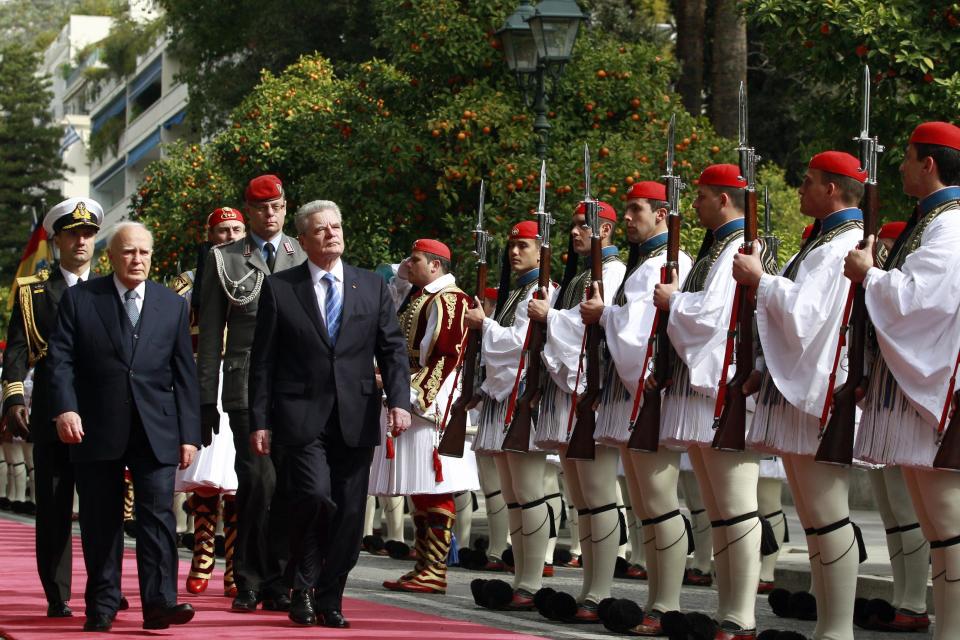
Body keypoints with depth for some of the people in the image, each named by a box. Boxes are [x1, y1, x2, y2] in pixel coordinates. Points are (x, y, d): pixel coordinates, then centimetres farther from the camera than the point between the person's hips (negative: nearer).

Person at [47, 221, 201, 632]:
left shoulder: (173, 305, 11)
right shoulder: (79, 299, 6)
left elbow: (185, 375, 10)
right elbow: (61, 358, 0)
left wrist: (189, 434, 4)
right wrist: (65, 408, -16)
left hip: (155, 431, 1)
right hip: (96, 429, -1)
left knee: (158, 514, -10)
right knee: (100, 522, 5)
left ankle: (160, 604, -12)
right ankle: (102, 607, 13)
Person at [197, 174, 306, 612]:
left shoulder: (306, 258, 12)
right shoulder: (224, 260, 9)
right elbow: (210, 335, 8)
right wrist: (206, 400, 3)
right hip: (247, 389, -2)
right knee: (260, 482, -10)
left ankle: (277, 583, 10)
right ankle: (249, 581, 1)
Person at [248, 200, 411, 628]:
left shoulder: (373, 287, 12)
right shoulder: (279, 288, 4)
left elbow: (393, 349, 8)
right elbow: (263, 362, 4)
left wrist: (399, 400, -7)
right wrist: (259, 421, -2)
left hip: (356, 419, 3)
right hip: (301, 417, -3)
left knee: (349, 515, 3)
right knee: (315, 496, -20)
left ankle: (329, 600, 16)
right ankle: (302, 588, 0)